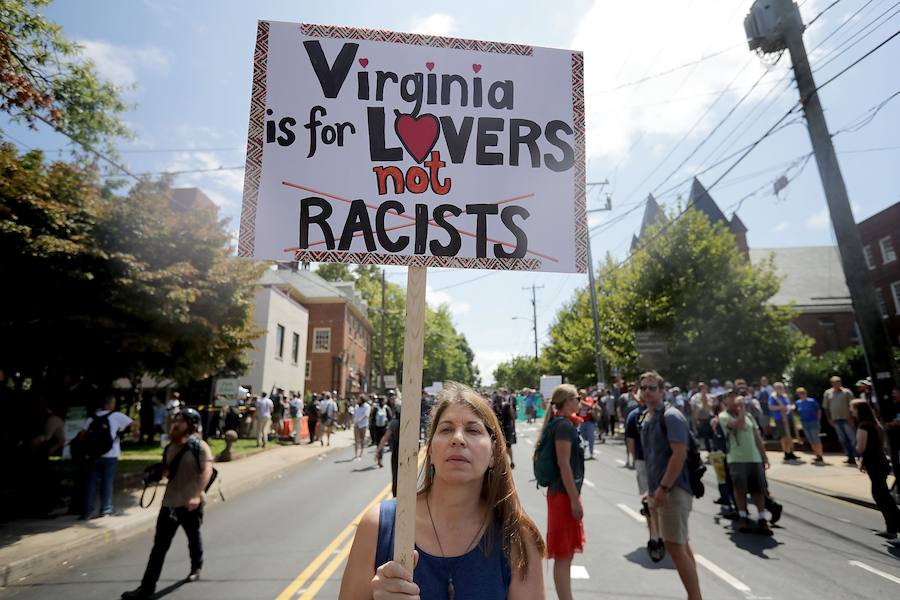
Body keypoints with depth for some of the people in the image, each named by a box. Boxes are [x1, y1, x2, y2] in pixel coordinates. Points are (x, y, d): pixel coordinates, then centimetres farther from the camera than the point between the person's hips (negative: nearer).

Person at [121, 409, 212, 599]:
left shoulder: (200, 446, -15)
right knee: (160, 545, 2)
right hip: (170, 501, 4)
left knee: (194, 538, 19)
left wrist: (197, 495, -35)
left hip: (191, 503, -4)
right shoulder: (170, 447, 7)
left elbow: (207, 471, -26)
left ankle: (196, 568, 44)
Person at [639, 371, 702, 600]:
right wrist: (652, 489, 17)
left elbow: (679, 454, -21)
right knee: (681, 545, 16)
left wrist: (663, 488, -23)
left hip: (673, 490, -9)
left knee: (675, 546, -7)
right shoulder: (647, 420, 13)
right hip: (658, 490, 9)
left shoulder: (671, 416, -13)